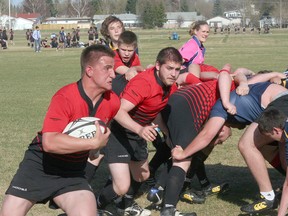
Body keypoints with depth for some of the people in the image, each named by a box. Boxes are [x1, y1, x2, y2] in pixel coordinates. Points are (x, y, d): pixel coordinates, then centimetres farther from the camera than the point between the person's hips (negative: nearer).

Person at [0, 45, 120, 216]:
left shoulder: (112, 101, -6)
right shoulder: (65, 98, -23)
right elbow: (49, 142, -36)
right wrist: (93, 143, -33)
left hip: (73, 172, 4)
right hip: (40, 164, -3)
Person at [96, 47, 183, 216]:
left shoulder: (171, 85, -4)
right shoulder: (143, 82, -31)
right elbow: (119, 111, -39)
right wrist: (139, 129, -52)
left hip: (139, 133, 9)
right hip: (119, 132, -9)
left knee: (143, 175, 27)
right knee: (122, 186, -17)